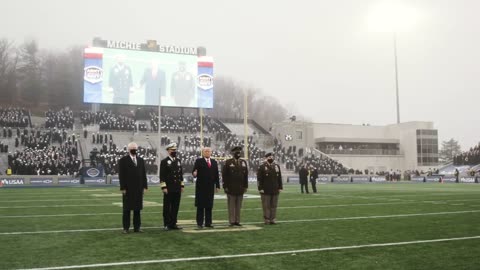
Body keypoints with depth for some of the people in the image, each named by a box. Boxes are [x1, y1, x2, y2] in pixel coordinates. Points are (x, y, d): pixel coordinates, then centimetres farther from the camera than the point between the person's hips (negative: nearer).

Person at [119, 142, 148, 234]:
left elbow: (144, 174, 12)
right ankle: (126, 228, 9)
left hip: (139, 189, 4)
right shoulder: (123, 160, -1)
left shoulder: (141, 160, 13)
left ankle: (137, 227, 12)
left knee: (138, 209, 6)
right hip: (128, 189, -4)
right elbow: (121, 175, -5)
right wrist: (123, 188, -11)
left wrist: (145, 186, 6)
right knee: (127, 209, 3)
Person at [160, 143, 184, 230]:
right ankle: (166, 224, 8)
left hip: (177, 188, 5)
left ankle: (173, 223, 15)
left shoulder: (179, 161, 13)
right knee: (167, 207, 1)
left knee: (176, 207, 7)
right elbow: (162, 176, -7)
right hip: (168, 189, -5)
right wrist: (164, 187, -13)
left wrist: (182, 185, 12)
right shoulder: (164, 161, -3)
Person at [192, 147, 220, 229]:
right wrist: (194, 174, -29)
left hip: (210, 187, 4)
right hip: (201, 187, -4)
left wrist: (217, 185, 8)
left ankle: (208, 223, 11)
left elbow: (216, 175, 12)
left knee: (209, 206, 6)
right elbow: (194, 172, -5)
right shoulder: (198, 161, 2)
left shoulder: (214, 162, 14)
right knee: (200, 205, 0)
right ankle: (199, 223, 5)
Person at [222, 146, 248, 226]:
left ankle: (237, 221, 13)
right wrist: (225, 186, -8)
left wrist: (245, 186, 6)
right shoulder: (228, 162, -1)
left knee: (238, 206, 7)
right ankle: (232, 221, 5)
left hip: (240, 189, 4)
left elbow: (246, 175, 12)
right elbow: (224, 175, -3)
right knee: (231, 205, 0)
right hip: (231, 189, -4)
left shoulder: (243, 162, 11)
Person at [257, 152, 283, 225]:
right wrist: (260, 188, -11)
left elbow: (279, 178, 13)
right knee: (266, 206, 1)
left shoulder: (277, 166, 11)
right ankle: (266, 220, 8)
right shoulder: (262, 167, -4)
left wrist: (280, 187, 8)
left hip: (275, 191, 4)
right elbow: (259, 179, -6)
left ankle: (273, 219, 15)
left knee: (274, 205, 8)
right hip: (266, 191, -4)